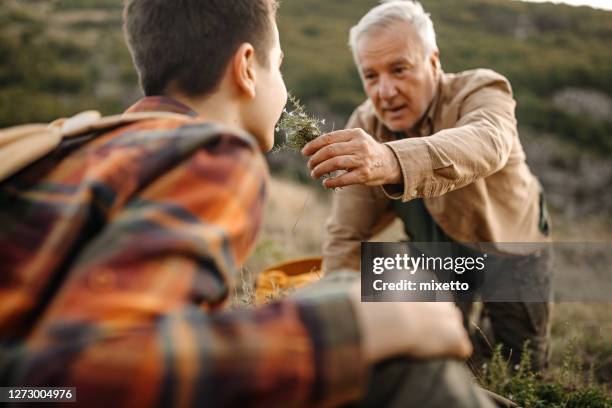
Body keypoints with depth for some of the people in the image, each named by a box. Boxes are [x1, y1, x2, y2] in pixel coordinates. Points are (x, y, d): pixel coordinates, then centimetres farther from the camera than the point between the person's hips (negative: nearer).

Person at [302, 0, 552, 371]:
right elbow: (346, 235, -18)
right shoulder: (365, 126, -21)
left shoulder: (483, 92, -32)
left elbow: (486, 144, -59)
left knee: (523, 368, 9)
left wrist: (394, 161, -79)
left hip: (510, 243, -2)